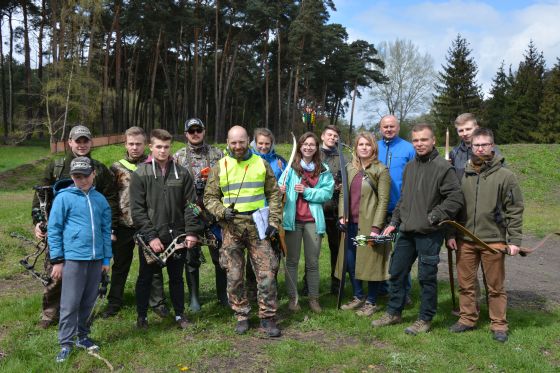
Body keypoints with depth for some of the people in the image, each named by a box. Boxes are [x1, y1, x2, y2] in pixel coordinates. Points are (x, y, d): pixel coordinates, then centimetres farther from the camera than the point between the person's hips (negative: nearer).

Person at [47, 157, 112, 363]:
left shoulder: (100, 199, 7)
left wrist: (107, 258, 10)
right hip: (73, 258, -4)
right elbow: (54, 229, -4)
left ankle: (82, 336, 28)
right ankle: (66, 344, 10)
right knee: (70, 304, 0)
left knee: (88, 302, 14)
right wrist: (57, 260, -6)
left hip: (96, 259, 4)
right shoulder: (64, 198, -4)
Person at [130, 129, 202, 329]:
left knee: (176, 277, 14)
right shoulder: (140, 174, -4)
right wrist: (151, 236, -14)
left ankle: (180, 314, 28)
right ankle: (142, 316, 27)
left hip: (176, 236, 2)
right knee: (145, 278, 11)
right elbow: (137, 209, -8)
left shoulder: (182, 173, 3)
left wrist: (191, 231, -5)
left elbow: (190, 204, 4)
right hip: (150, 237, -2)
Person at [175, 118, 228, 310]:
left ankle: (222, 295, 22)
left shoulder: (217, 154, 7)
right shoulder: (178, 157, 5)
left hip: (214, 213, 1)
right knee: (191, 257, 8)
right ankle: (194, 297, 20)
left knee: (220, 255, 6)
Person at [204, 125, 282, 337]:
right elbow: (209, 197, 7)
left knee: (267, 273, -1)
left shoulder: (261, 164, 6)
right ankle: (241, 316, 21)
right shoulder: (220, 167, 5)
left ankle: (267, 317, 11)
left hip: (258, 226, 0)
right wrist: (222, 211, -13)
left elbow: (274, 194, 8)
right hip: (231, 227, 0)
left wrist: (274, 222, -1)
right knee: (234, 276, 5)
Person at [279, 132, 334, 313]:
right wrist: (281, 189, -27)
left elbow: (327, 193, -2)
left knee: (313, 261, 7)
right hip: (293, 218, -1)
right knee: (292, 260, 6)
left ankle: (314, 298, 19)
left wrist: (307, 191, -13)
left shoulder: (323, 170, 5)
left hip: (313, 220, 1)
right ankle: (292, 297, 17)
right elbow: (282, 186, -4)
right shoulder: (291, 167, 3)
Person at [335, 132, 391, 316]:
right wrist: (342, 216, 1)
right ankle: (358, 296, 28)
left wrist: (376, 227, -16)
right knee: (350, 260, 11)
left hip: (369, 224, -6)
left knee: (371, 261, 1)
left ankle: (371, 301, 16)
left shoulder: (381, 170, -6)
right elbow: (343, 194, 15)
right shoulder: (349, 168, 11)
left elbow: (383, 200, -10)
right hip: (351, 224, 6)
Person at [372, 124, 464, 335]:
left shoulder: (443, 167, -9)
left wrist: (435, 216, -15)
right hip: (406, 231, 7)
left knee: (427, 277, 3)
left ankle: (425, 319, 18)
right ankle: (393, 313, 28)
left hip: (429, 233, -7)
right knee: (396, 272, 13)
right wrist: (394, 222, 14)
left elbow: (456, 198, -13)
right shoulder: (409, 167, 14)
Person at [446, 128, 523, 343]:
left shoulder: (504, 175, -3)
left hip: (493, 240, -3)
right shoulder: (462, 175, 5)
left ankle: (498, 325, 21)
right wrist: (450, 234, 5)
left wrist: (514, 240, -7)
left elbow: (515, 210, -3)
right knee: (465, 284, 12)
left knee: (496, 287, 7)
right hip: (464, 240, 3)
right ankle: (467, 319, 27)